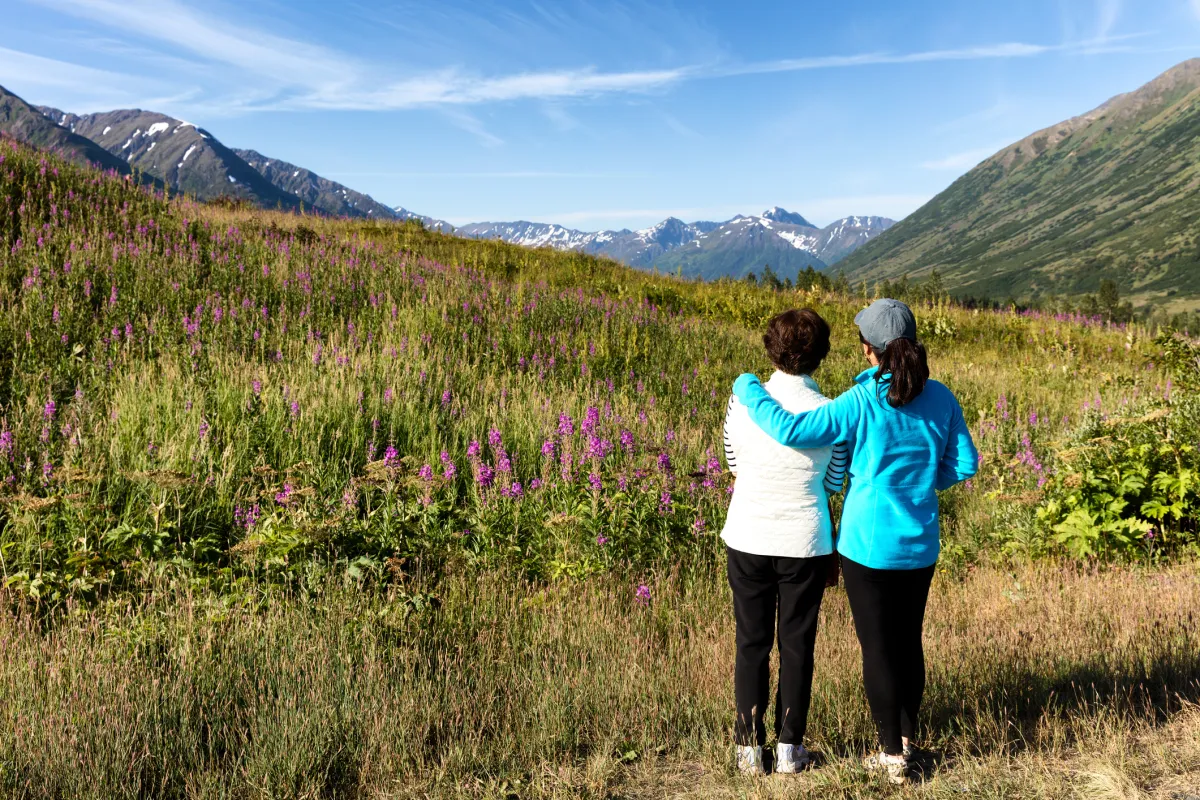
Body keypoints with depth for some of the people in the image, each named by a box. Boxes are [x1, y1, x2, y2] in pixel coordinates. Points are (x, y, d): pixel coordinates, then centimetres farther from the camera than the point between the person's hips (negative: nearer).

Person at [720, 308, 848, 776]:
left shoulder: (742, 401, -11)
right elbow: (833, 484, 0)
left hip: (748, 540, 1)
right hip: (804, 544, 0)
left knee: (752, 642, 13)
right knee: (797, 644, 14)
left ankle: (750, 748, 20)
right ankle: (789, 747, 23)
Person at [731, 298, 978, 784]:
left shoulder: (861, 404, -18)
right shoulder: (940, 398, -3)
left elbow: (790, 430, -26)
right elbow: (964, 464, 3)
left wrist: (748, 390, -11)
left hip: (868, 544, -5)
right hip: (920, 545, 5)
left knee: (877, 647, 7)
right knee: (908, 642, 19)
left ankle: (891, 755, 17)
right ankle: (906, 739, 34)